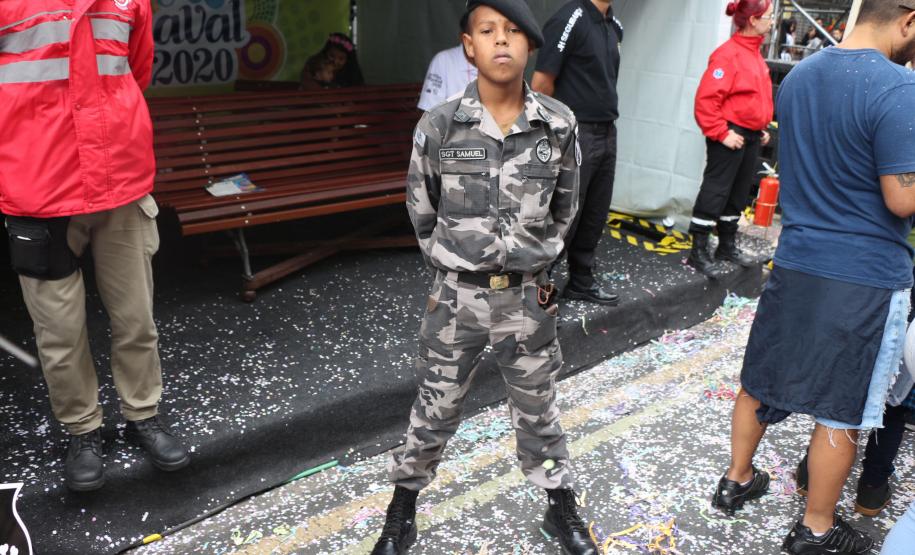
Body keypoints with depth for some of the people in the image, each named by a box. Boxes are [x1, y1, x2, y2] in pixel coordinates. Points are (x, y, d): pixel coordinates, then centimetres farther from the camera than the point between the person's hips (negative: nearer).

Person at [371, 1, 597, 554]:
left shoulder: (559, 125, -7)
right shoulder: (439, 126, -11)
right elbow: (421, 211, 3)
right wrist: (457, 265, 9)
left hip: (529, 297, 1)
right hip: (458, 296, 0)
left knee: (538, 410, 18)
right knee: (435, 412, 14)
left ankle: (563, 509, 40)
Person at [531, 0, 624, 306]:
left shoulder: (614, 26, 11)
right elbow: (541, 84, -15)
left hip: (607, 134, 8)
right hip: (576, 136, -7)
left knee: (595, 217, 14)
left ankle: (581, 282, 28)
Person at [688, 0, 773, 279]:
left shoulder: (754, 52, 13)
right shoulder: (729, 54, -16)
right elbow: (706, 99, -22)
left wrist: (762, 128, 17)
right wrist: (721, 133, -21)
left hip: (751, 136, 9)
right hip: (730, 135, -9)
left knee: (738, 194, 16)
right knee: (715, 192, -4)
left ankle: (727, 246, 28)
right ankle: (699, 253, 2)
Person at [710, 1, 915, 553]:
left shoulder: (799, 76, 5)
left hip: (795, 260, 7)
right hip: (868, 276, -7)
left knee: (761, 379, 18)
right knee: (844, 409, 8)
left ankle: (736, 481, 35)